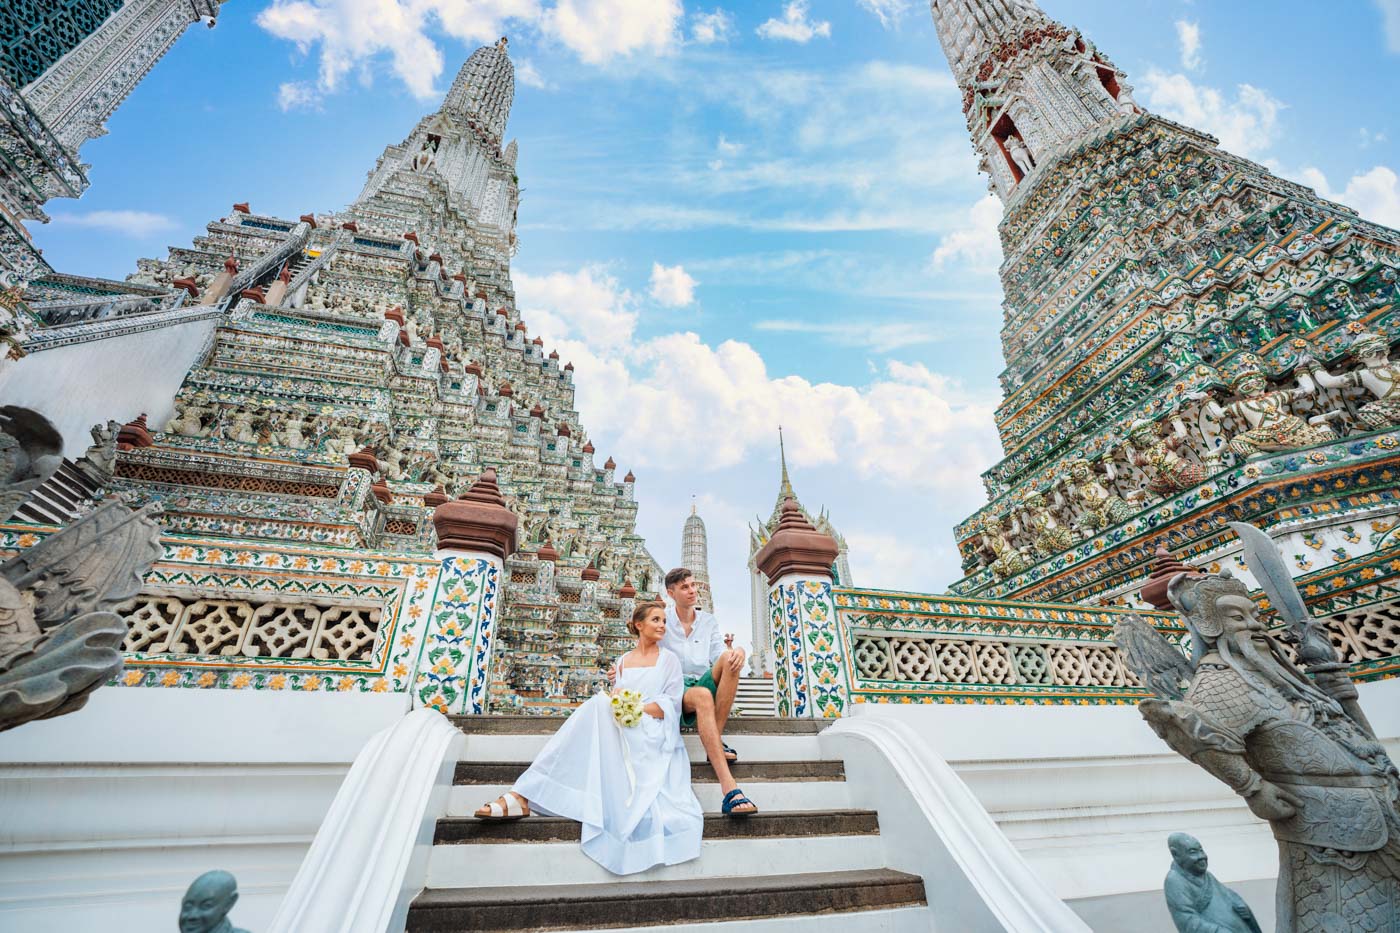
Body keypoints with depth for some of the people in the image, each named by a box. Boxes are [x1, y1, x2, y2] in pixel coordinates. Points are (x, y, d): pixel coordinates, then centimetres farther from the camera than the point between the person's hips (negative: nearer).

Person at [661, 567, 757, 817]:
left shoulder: (708, 622, 13)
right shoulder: (662, 621, 4)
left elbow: (719, 656, 4)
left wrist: (738, 652, -20)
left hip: (705, 683, 4)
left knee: (728, 658, -27)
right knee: (703, 697, -38)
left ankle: (717, 741, -25)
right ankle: (729, 789, -48)